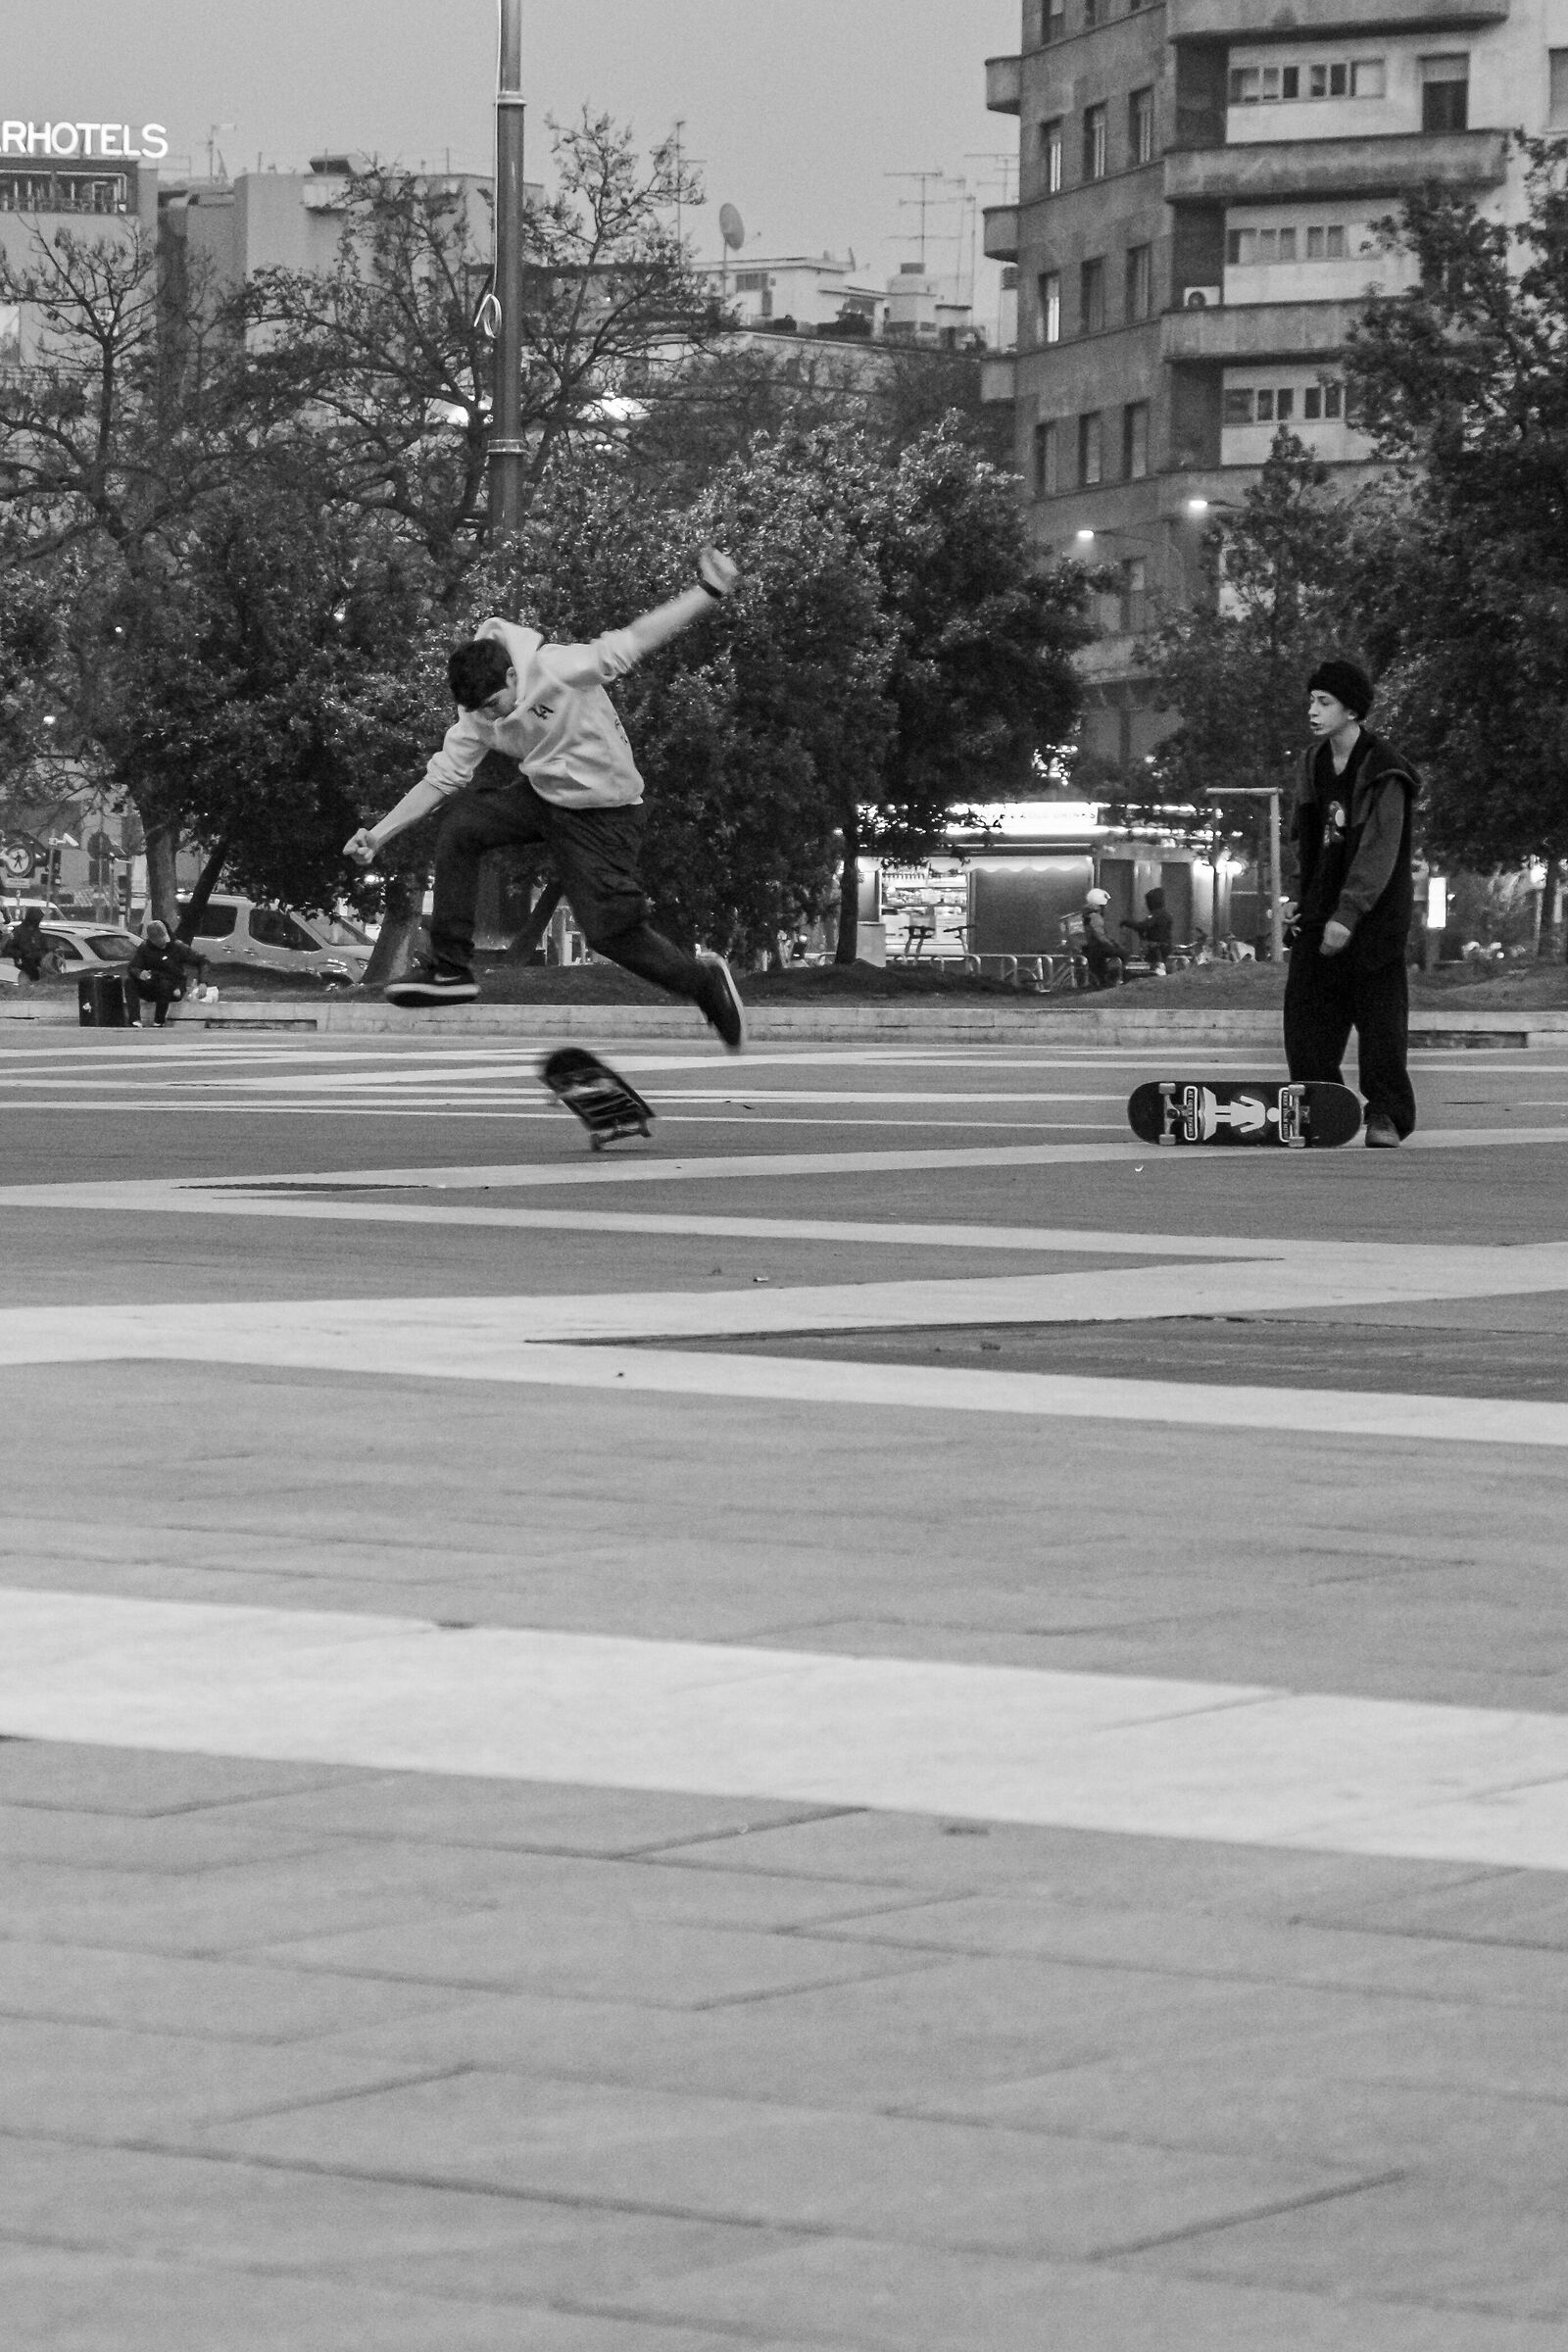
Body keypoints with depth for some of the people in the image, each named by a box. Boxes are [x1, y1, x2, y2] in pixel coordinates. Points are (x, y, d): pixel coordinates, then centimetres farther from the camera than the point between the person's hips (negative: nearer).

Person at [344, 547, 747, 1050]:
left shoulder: (557, 670, -26)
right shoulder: (477, 716, -6)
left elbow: (634, 641, -28)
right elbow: (442, 777, 0)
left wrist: (708, 592, -36)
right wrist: (379, 834, -6)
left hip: (604, 810, -6)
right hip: (540, 795, 6)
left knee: (610, 931, -11)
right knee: (460, 824, -13)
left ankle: (706, 983, 15)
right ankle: (450, 967, -6)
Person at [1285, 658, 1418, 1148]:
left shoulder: (1384, 772, -16)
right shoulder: (1316, 764, 9)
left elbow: (1380, 852, -22)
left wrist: (1348, 915, -28)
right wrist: (1306, 901, 15)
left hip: (1374, 907, -7)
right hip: (1324, 905, 7)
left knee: (1380, 1011, -6)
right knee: (1307, 1010, 3)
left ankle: (1385, 1116, -2)